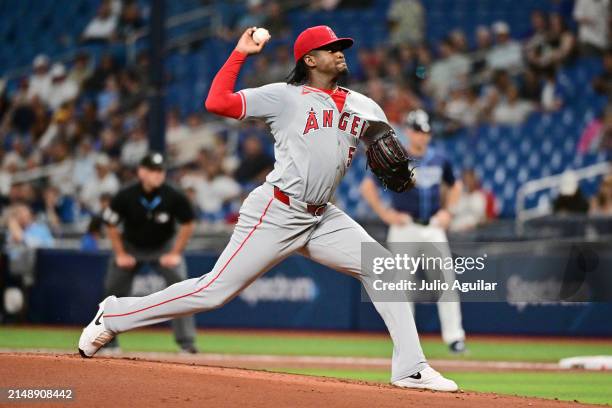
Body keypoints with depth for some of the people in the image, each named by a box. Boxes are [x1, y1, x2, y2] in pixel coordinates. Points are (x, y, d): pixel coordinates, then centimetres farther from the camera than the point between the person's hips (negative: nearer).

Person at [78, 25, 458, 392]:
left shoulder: (364, 107, 12)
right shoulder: (285, 95, -4)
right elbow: (217, 102, -12)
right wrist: (240, 53, -9)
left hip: (323, 218, 6)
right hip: (276, 213, -6)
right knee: (216, 290, -7)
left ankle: (410, 368, -5)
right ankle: (115, 316, 7)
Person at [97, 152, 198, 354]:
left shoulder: (174, 196, -24)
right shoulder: (125, 196, -24)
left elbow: (188, 224, -9)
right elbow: (110, 225, -8)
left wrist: (175, 254, -11)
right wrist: (120, 254, -8)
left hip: (164, 246, -1)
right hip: (131, 246, 1)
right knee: (113, 289, 0)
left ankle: (187, 343, -15)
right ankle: (109, 342, 16)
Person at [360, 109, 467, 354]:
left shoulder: (439, 161, 9)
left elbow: (454, 187, 25)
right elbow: (367, 186, 3)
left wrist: (447, 211, 10)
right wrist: (384, 213, -4)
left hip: (433, 228, 3)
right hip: (404, 229, -3)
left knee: (445, 281, -6)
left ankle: (454, 336, -4)